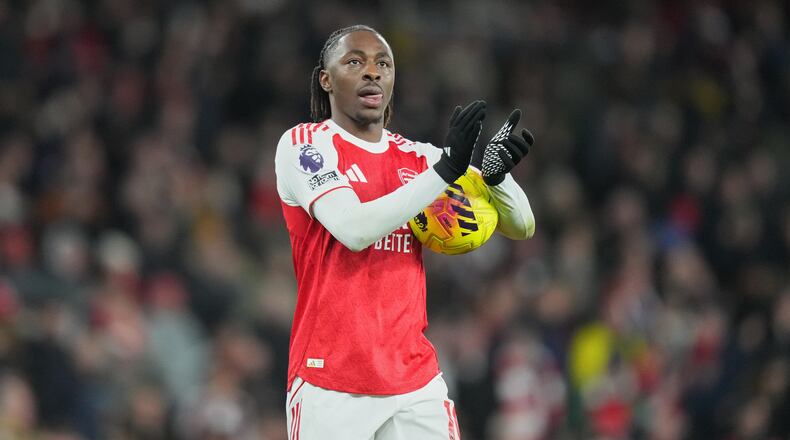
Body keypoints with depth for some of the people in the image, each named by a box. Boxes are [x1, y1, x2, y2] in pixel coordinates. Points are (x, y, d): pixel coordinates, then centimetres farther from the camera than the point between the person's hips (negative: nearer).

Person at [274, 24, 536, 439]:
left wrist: (496, 171, -15)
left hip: (416, 381, 4)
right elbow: (353, 229, -18)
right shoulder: (303, 144, -2)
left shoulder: (418, 157, 12)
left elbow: (520, 227, 7)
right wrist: (446, 168, -23)